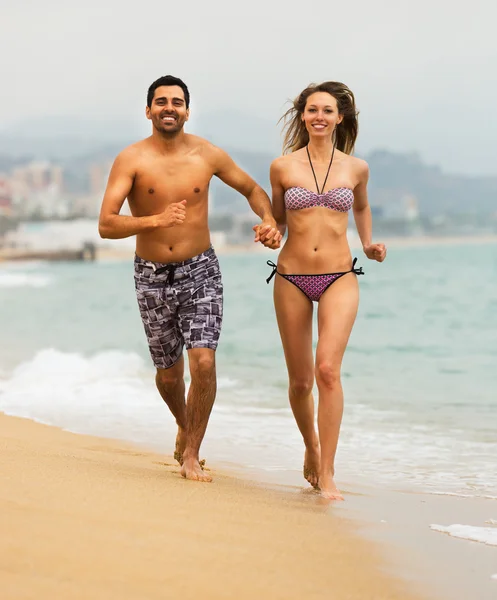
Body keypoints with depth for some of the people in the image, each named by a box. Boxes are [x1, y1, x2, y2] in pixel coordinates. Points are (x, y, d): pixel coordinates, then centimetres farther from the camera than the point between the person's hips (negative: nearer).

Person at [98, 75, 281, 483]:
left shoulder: (207, 155, -2)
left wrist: (269, 221, -6)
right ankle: (185, 425, 45)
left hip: (200, 271, 0)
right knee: (168, 373, 12)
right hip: (152, 277, 0)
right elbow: (106, 226, -18)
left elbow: (252, 189, 14)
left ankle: (191, 454, 0)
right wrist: (156, 220, -32)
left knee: (204, 361, -16)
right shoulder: (132, 160, -10)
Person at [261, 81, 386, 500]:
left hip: (340, 279, -1)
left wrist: (369, 246, 11)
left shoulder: (356, 168, 5)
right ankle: (312, 447, 37)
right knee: (300, 381, 8)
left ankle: (327, 473, -14)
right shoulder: (283, 167, 2)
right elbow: (279, 222, 13)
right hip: (292, 278, 1)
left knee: (328, 370, -18)